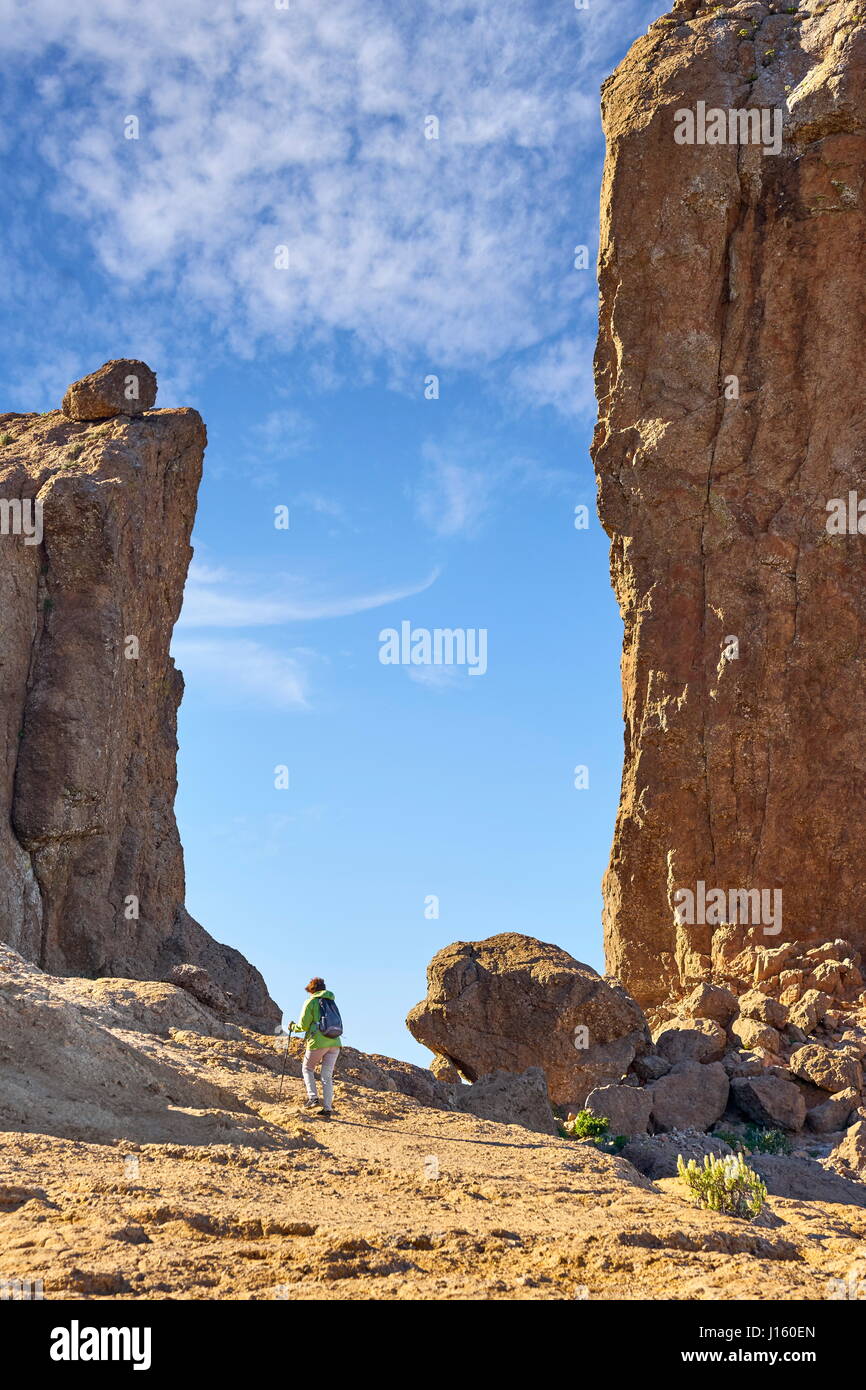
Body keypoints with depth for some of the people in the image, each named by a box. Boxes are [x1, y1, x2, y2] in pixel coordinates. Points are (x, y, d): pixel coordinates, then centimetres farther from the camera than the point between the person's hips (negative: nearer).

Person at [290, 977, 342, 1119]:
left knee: (307, 1069, 15)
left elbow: (303, 1026, -2)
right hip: (335, 1042, 5)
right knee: (327, 1075, 8)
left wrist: (293, 1027, 18)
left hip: (318, 1042, -5)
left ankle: (313, 1097, -2)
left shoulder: (311, 1002, 1)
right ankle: (328, 1108, 1)